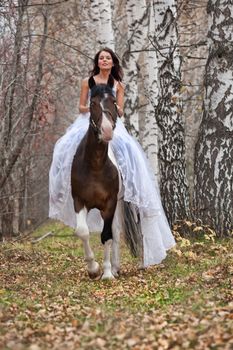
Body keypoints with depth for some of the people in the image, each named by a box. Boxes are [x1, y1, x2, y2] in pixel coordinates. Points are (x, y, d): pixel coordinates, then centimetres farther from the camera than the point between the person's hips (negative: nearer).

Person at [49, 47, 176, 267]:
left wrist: (113, 106, -11)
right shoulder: (87, 82, 12)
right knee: (70, 148, -29)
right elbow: (81, 108, 12)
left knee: (126, 152, -24)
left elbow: (121, 112, 11)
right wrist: (91, 107, -10)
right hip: (89, 123, -1)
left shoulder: (118, 85, 14)